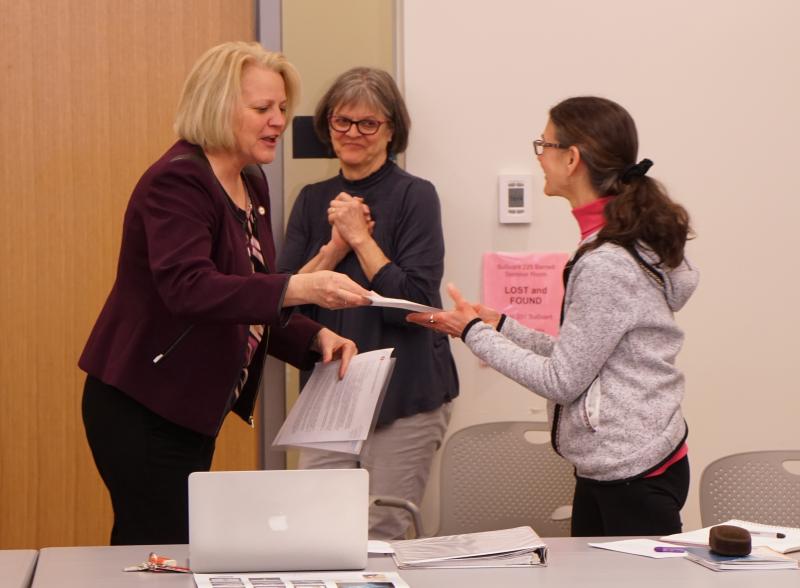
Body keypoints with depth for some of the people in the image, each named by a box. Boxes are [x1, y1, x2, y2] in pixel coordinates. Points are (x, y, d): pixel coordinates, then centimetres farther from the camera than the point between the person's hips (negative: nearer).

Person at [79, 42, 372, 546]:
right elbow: (188, 288, -32)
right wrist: (298, 289, -41)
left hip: (194, 410, 9)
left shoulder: (252, 184, 12)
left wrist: (315, 339, -1)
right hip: (142, 410, -9)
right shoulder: (177, 181, -17)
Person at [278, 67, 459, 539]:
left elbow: (415, 303, -13)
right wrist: (334, 247, -9)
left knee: (381, 539, -1)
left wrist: (361, 238, -13)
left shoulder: (415, 196, -4)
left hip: (405, 398, -4)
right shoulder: (313, 201, 11)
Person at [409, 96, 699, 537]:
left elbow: (562, 380, -16)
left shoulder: (606, 265, -21)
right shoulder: (624, 244, 10)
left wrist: (474, 332, -8)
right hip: (605, 469, 10)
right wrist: (501, 326, 8)